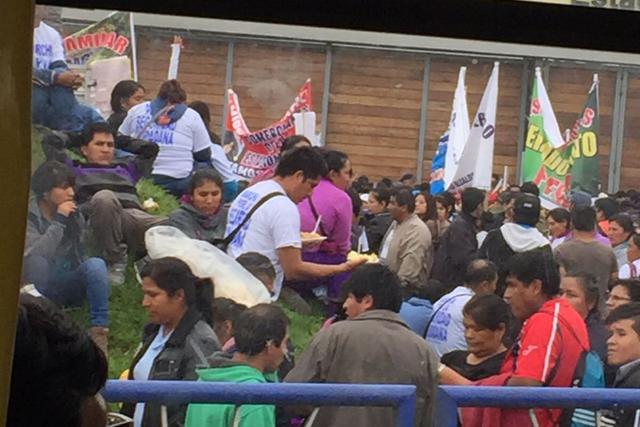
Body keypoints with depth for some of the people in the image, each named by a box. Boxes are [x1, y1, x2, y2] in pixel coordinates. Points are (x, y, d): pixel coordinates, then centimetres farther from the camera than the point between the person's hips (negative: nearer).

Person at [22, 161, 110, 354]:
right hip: (41, 288, -3)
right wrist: (58, 222, -26)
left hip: (70, 285, 3)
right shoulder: (29, 217, -10)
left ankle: (99, 329, -29)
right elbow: (35, 254, -27)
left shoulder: (73, 212, 3)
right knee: (37, 263, -35)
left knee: (96, 264, -27)